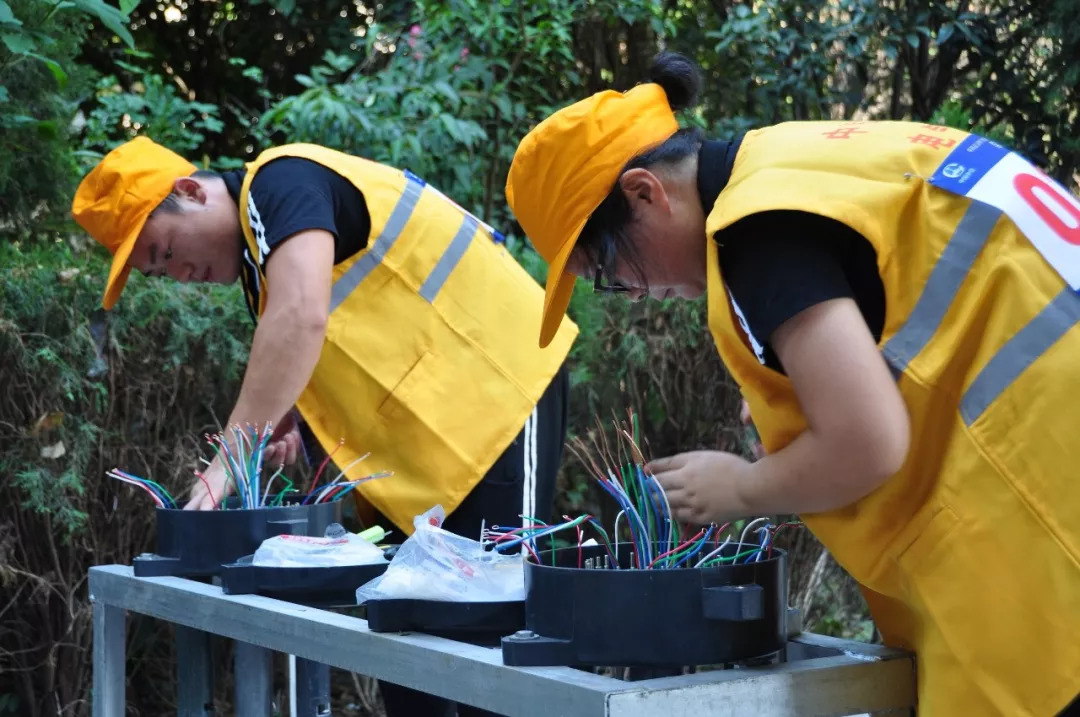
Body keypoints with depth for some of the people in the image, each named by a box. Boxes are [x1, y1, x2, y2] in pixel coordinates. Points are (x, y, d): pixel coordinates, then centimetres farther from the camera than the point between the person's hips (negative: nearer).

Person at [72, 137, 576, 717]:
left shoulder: (282, 183, -16)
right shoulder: (256, 256, 13)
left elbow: (301, 318, -32)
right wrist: (285, 420, -4)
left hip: (498, 387, -10)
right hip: (433, 429, 10)